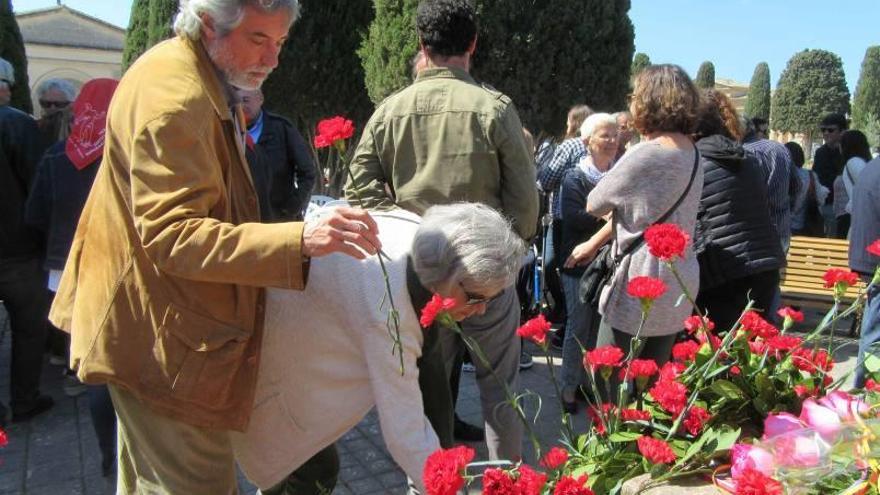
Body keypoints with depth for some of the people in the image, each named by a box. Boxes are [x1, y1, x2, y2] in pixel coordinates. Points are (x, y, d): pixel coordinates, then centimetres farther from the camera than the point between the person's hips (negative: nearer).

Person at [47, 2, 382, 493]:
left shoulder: (206, 82, 12)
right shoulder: (173, 93, -23)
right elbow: (174, 236, -29)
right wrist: (299, 239, -39)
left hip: (158, 328, 11)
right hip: (161, 338, -11)